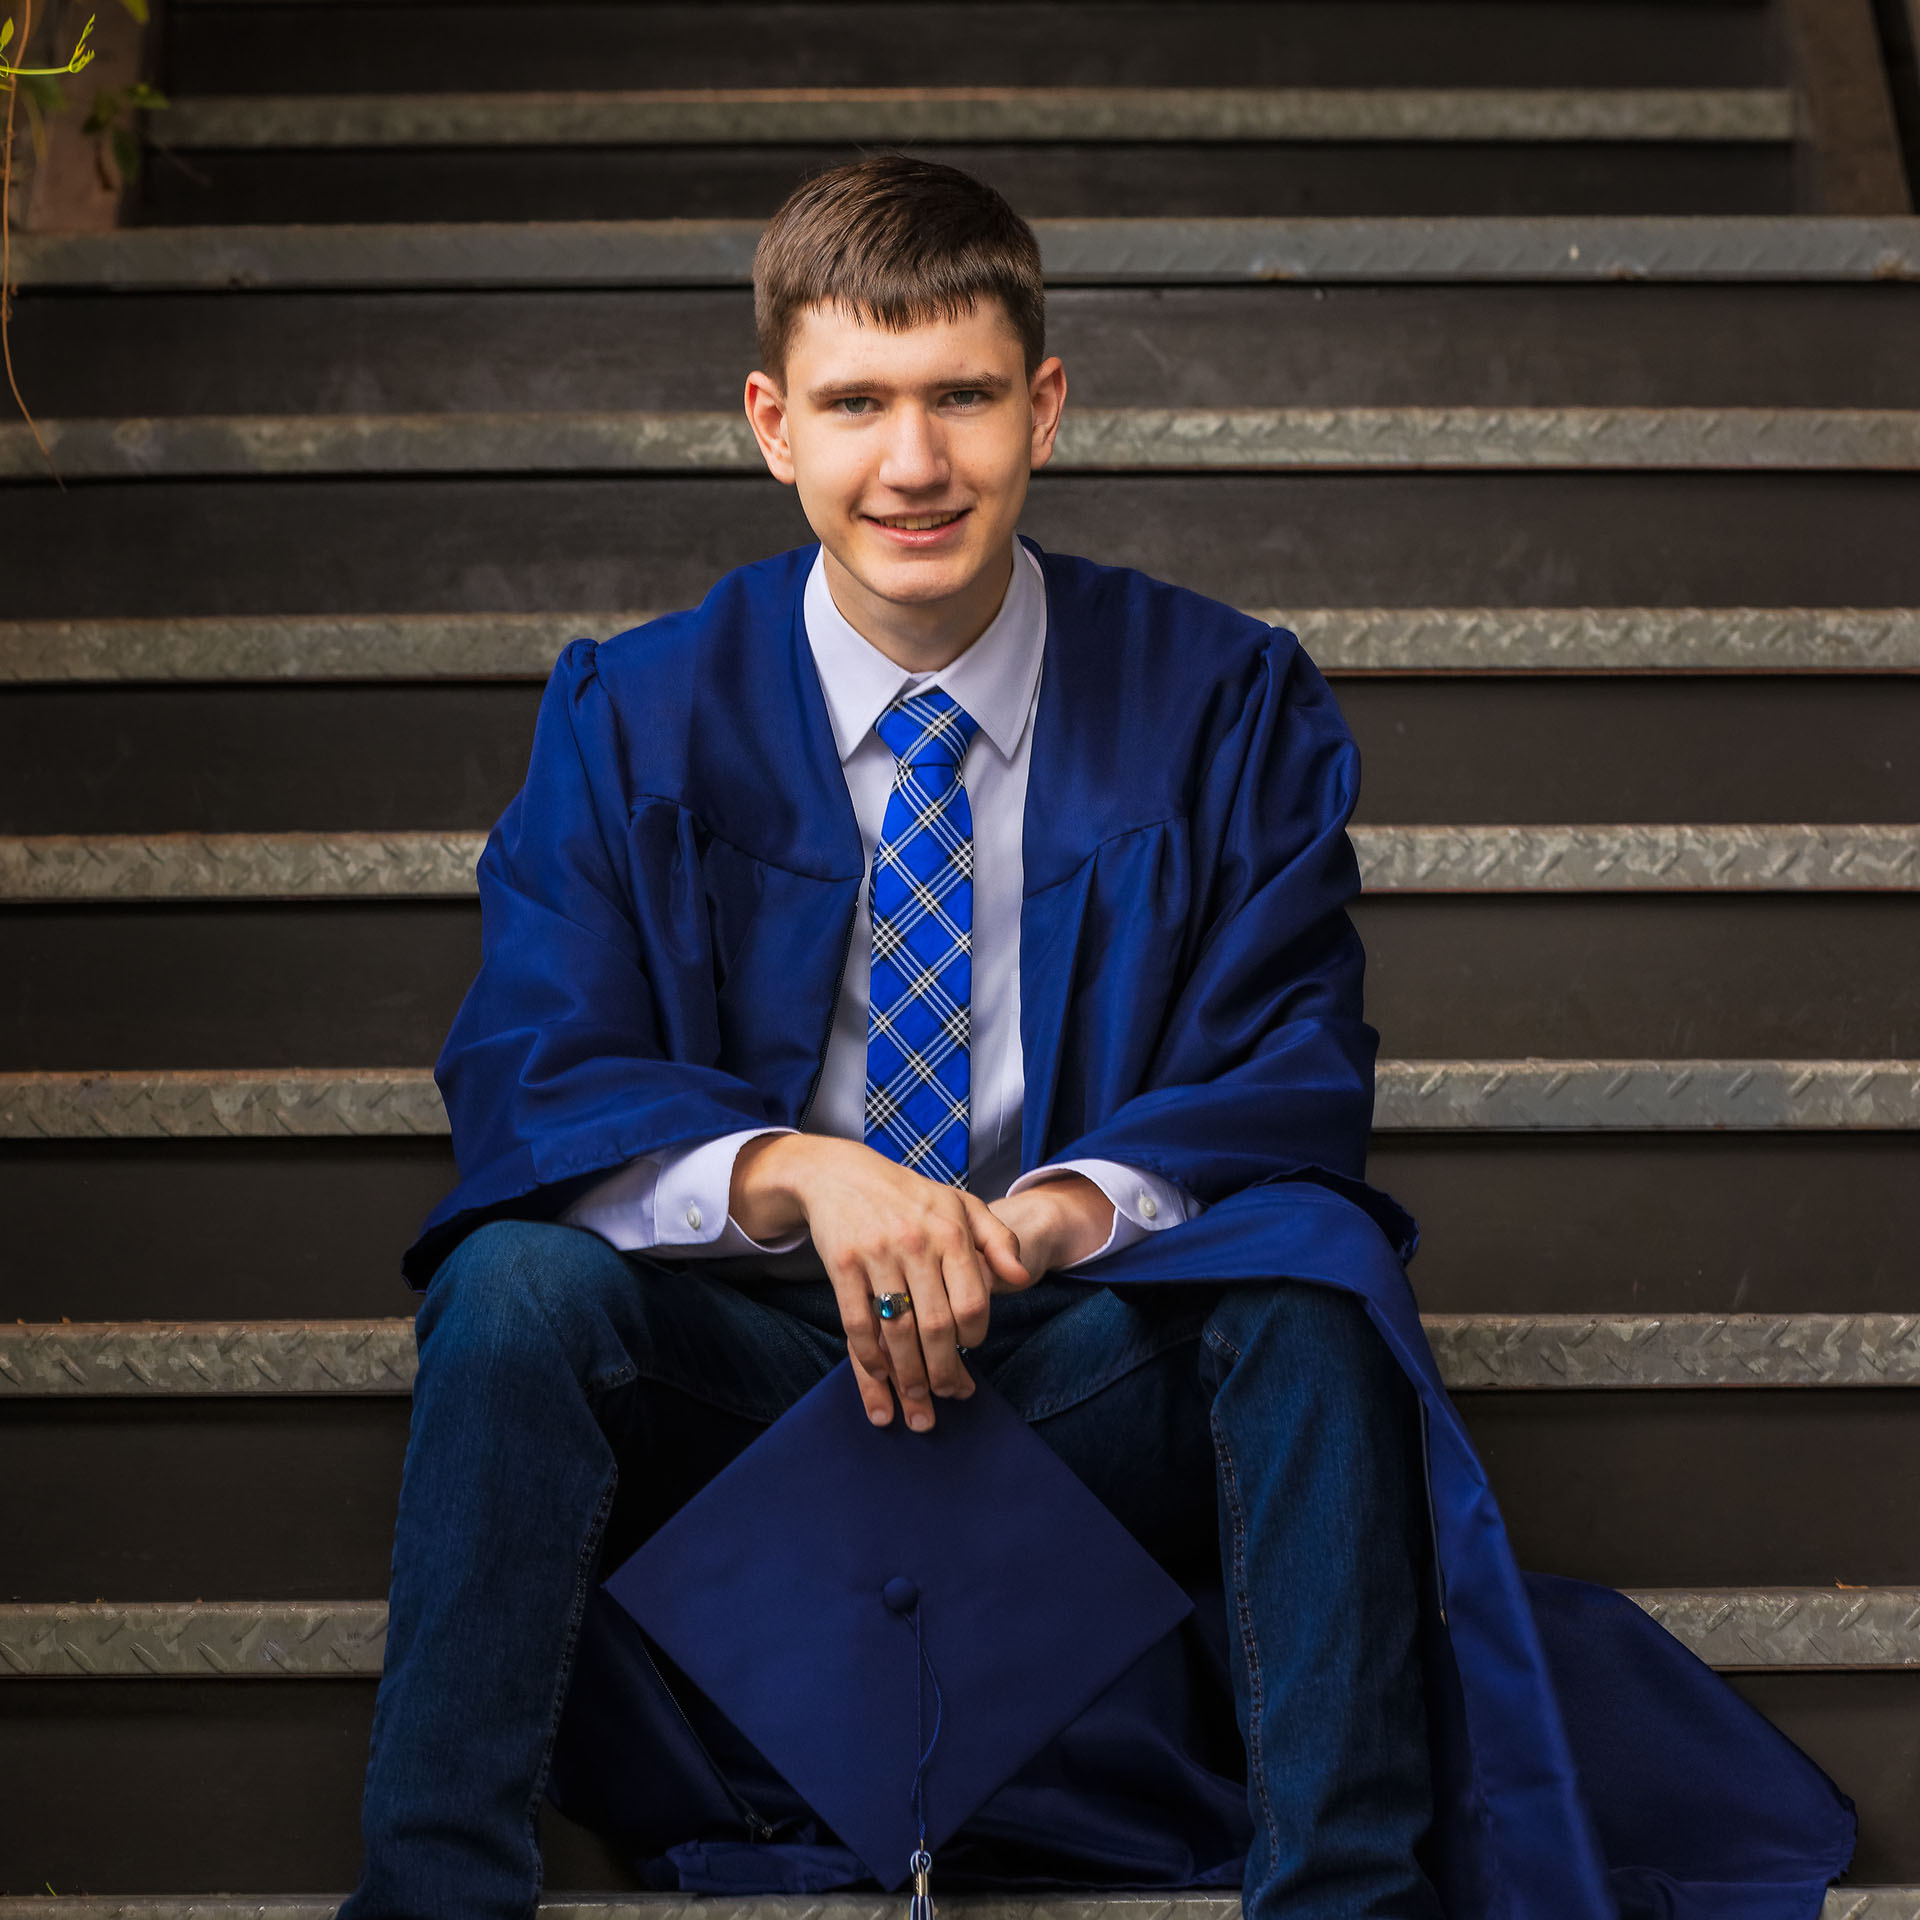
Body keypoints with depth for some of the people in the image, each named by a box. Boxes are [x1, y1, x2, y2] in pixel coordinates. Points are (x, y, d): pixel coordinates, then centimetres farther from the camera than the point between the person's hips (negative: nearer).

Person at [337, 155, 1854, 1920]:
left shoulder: (1230, 707, 0)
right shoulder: (630, 717, 1)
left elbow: (1292, 1083, -5)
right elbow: (522, 1079, -7)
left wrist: (1057, 1214, -26)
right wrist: (794, 1172, -28)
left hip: (1094, 1366, 0)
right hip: (756, 1355, 1)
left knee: (1313, 1258, -30)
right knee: (514, 1277, -28)